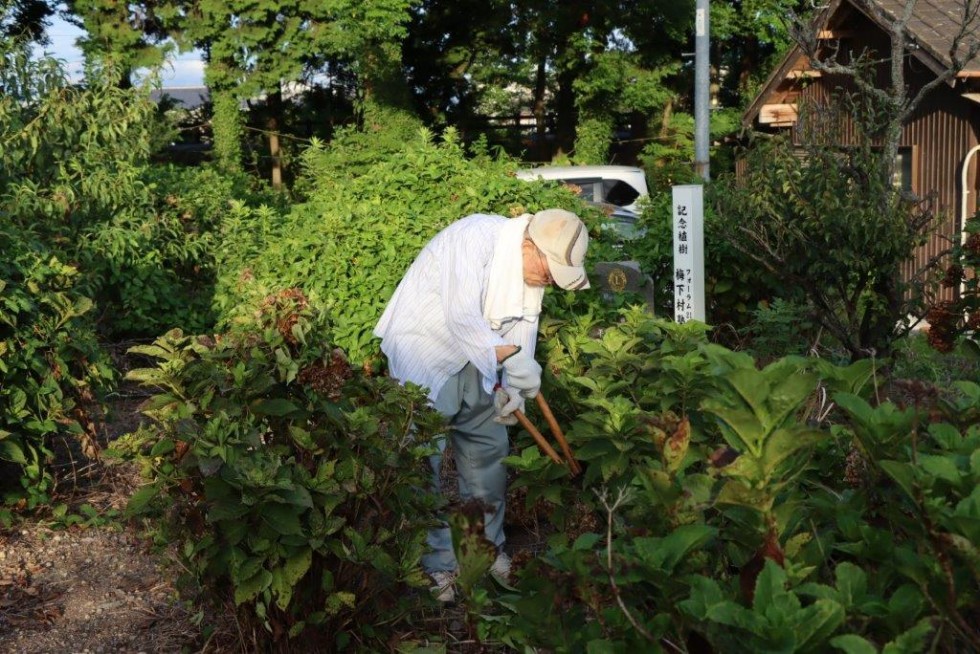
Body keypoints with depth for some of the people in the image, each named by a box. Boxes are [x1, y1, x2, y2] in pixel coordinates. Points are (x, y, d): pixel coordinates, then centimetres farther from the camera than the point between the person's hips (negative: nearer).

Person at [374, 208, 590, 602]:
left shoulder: (534, 268, -3)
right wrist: (513, 360, -38)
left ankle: (488, 548, 27)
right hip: (423, 352, -8)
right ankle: (436, 565, 3)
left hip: (473, 360, 8)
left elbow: (522, 330, 1)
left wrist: (511, 389, -13)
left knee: (488, 448, 12)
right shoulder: (476, 237, -28)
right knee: (425, 458, -7)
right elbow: (461, 317, -36)